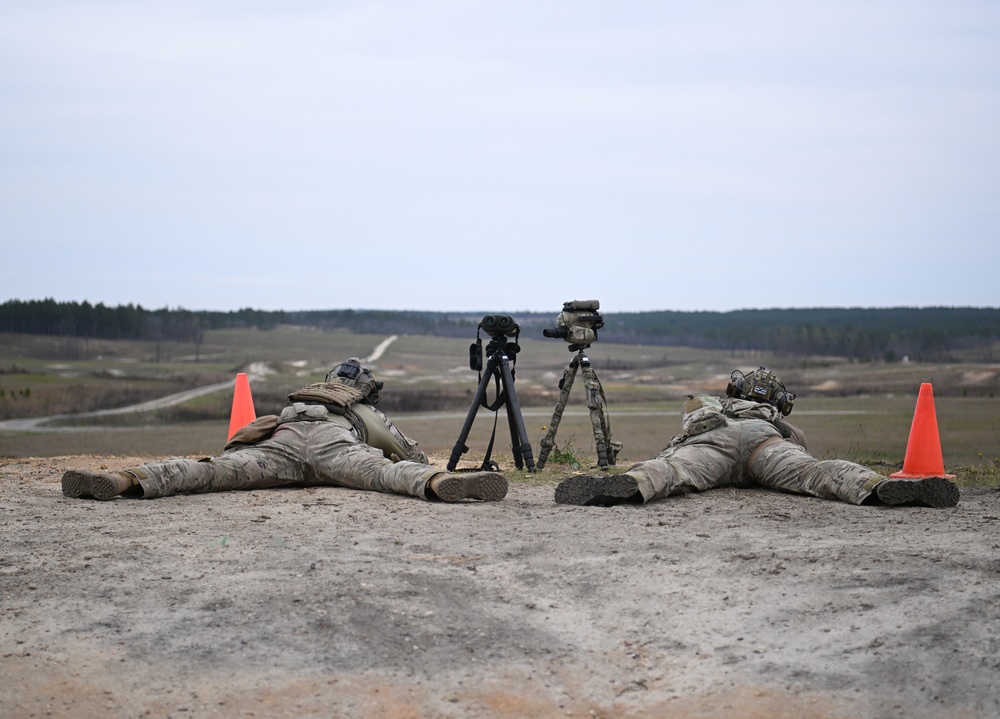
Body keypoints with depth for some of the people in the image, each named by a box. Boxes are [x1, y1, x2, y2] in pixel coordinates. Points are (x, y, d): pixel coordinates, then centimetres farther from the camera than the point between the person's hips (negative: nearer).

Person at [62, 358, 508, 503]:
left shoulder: (304, 395, 52)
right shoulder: (371, 415, 43)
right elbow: (416, 456, 51)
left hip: (281, 434, 2)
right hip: (334, 441, -2)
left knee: (214, 470, -19)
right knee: (384, 471, -26)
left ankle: (126, 481, -43)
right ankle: (443, 485, -59)